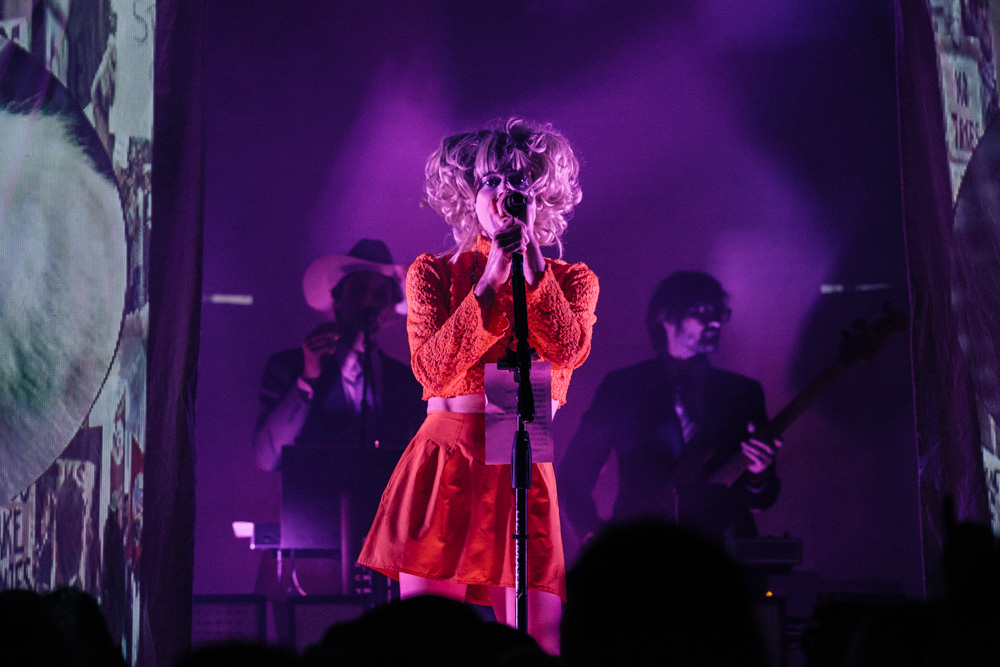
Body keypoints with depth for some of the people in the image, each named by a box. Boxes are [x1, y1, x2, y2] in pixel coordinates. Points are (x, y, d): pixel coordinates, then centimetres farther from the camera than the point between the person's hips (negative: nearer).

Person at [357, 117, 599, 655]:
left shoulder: (573, 280, 11)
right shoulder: (432, 273, 8)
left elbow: (567, 352, -10)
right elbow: (433, 369, -7)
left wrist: (530, 256, -10)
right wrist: (491, 279, -12)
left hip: (525, 472, 1)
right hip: (441, 465, 0)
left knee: (537, 640, -8)